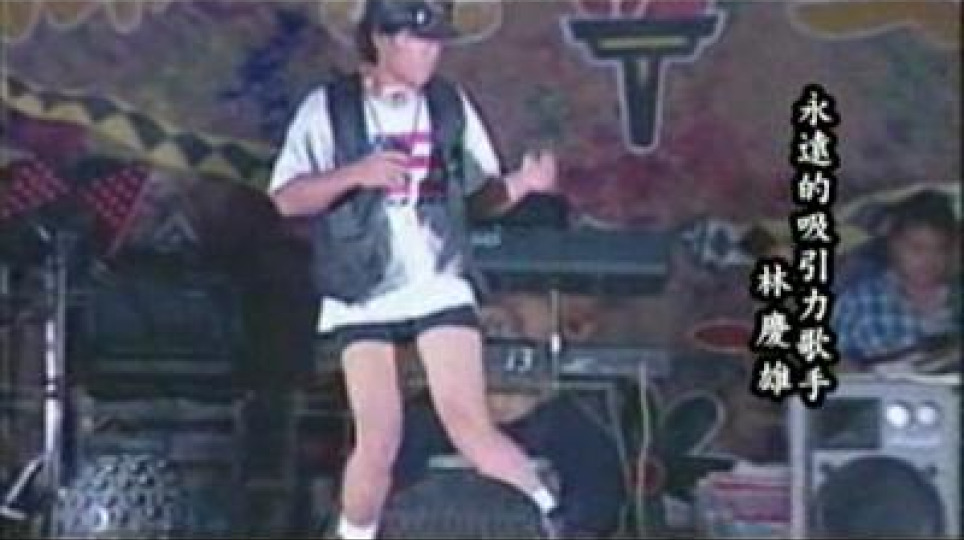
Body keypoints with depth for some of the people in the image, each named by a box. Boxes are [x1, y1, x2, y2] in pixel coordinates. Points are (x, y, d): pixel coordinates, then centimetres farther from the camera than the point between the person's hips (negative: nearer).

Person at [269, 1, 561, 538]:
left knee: (472, 427, -8)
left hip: (440, 287, 2)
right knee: (379, 444, -5)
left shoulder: (450, 104, 3)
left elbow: (480, 192, 10)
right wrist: (355, 173, -27)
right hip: (363, 298, -1)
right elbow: (286, 199, -11)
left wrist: (524, 182, -12)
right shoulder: (328, 108, -7)